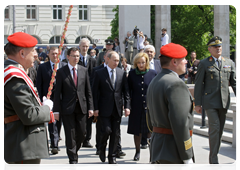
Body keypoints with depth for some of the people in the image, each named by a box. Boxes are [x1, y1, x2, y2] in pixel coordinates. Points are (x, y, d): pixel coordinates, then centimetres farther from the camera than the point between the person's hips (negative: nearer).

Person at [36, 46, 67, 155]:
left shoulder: (64, 66, 4)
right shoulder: (42, 67, 3)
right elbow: (39, 84, 3)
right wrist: (40, 99, -3)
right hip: (48, 98, -2)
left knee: (59, 121, 12)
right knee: (52, 121, -9)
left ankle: (55, 140, 29)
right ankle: (54, 145, -10)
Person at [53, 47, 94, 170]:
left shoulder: (84, 70, 7)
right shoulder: (61, 72, -2)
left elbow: (88, 90, 9)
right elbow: (57, 92, -3)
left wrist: (90, 107, 3)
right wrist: (56, 110, -8)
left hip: (81, 108, 3)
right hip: (67, 108, -3)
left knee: (81, 134, 6)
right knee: (70, 135, -1)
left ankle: (74, 152, 31)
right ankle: (73, 159, 8)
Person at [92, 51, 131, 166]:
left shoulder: (122, 73, 7)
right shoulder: (99, 73, -2)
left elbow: (126, 91, 8)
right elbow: (95, 92, -2)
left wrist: (127, 106, -1)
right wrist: (95, 108, -8)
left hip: (117, 108, 3)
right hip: (104, 108, -3)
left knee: (116, 134, 5)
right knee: (107, 130, -11)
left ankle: (112, 157, 14)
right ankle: (102, 150, 18)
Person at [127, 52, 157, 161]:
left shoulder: (153, 73, -2)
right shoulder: (132, 74, 1)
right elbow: (129, 90, 7)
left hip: (150, 106, -2)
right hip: (136, 106, 2)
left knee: (151, 132, -6)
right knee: (137, 131, 11)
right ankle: (137, 151, 27)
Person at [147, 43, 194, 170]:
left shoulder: (154, 82, 15)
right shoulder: (176, 84, -16)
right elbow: (180, 123, -22)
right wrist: (187, 157, -19)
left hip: (157, 145, 10)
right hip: (172, 150, -10)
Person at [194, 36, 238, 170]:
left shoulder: (229, 63, 13)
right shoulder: (204, 64, 3)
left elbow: (235, 81, 14)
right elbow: (199, 84, 2)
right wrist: (197, 103, -3)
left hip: (224, 101, 4)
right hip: (210, 101, -4)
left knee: (220, 129, 8)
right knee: (214, 127, -13)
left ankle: (213, 157, 19)